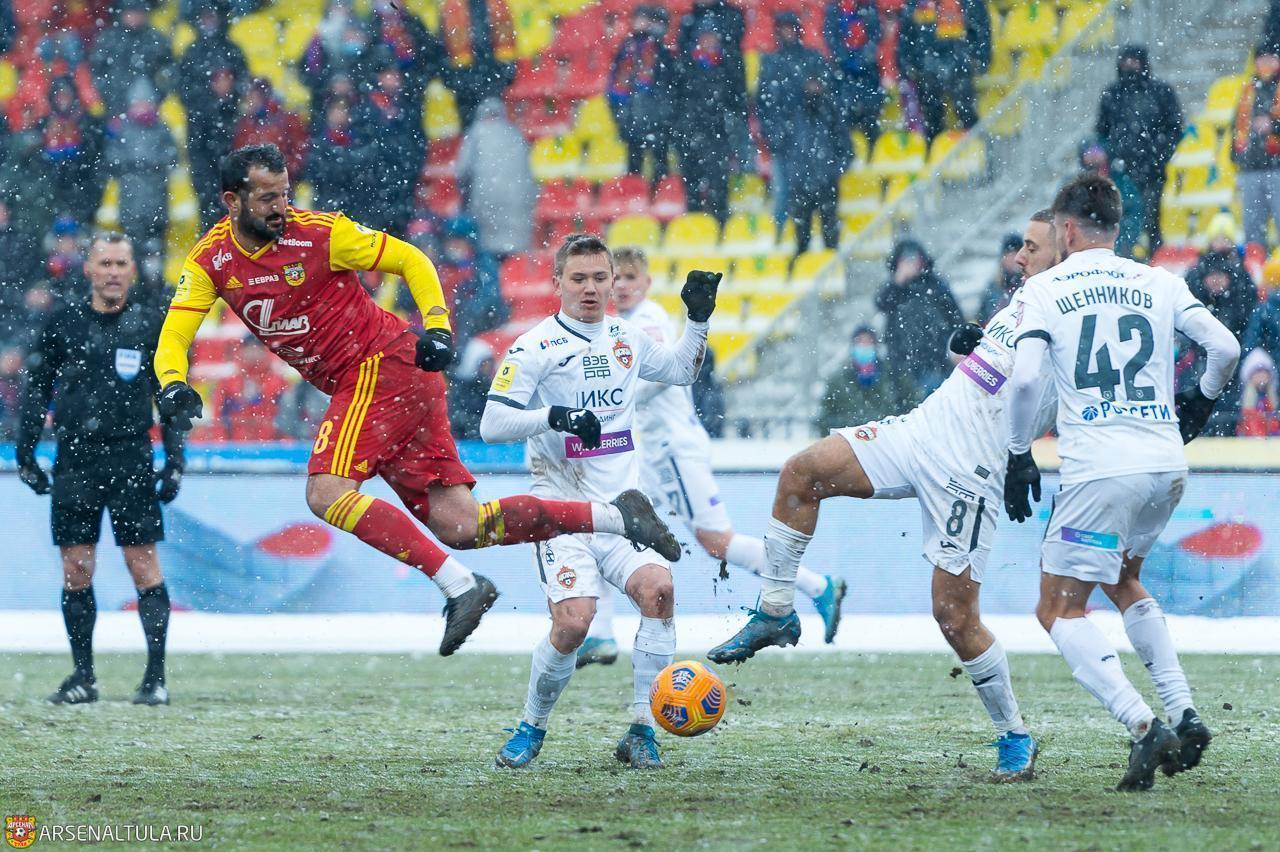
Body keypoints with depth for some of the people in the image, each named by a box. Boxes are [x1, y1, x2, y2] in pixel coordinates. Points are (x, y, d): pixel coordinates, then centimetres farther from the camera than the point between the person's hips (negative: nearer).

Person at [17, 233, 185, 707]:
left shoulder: (149, 326, 5)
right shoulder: (64, 324, 6)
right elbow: (35, 389, 12)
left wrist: (174, 463, 4)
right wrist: (25, 454, 7)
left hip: (132, 462, -1)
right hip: (74, 462, 1)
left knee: (144, 565, -7)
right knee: (76, 572, 1)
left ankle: (156, 676, -4)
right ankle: (83, 676, 10)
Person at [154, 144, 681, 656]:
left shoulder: (317, 232, -11)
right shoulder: (212, 261, 3)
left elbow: (410, 260, -4)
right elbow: (173, 339, -2)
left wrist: (437, 328, -17)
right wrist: (173, 386, -23)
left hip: (384, 364, -6)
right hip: (357, 384, 6)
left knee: (327, 494, -23)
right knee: (459, 527, -1)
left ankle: (459, 584, -24)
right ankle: (613, 517, 2)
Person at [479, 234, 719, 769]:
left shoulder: (626, 339, 12)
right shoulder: (535, 348, -6)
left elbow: (680, 371, 32)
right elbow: (492, 423, -13)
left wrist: (698, 320, 16)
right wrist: (553, 416, -27)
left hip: (623, 506, 4)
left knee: (657, 587, -23)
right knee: (573, 621, -22)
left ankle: (641, 733, -13)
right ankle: (531, 728, 5)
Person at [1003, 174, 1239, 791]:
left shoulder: (1043, 290, 0)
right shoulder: (1159, 283, 9)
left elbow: (1025, 377, -12)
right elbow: (1225, 347, 3)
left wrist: (1019, 457, 0)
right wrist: (1200, 404, 23)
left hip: (1100, 471, -5)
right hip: (1167, 464, 5)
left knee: (1059, 611, 3)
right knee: (1123, 579, 29)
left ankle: (1142, 726, -16)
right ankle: (1183, 713, 16)